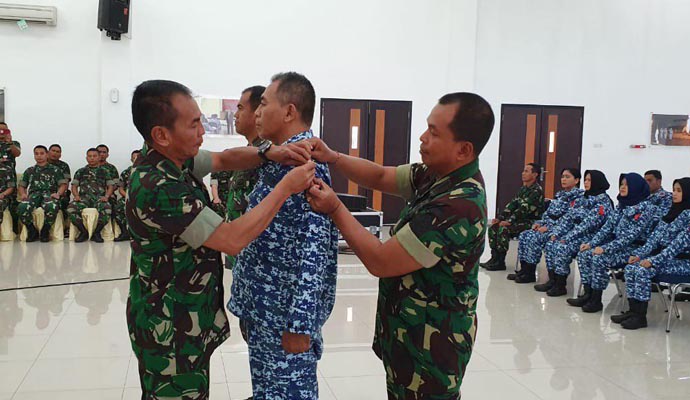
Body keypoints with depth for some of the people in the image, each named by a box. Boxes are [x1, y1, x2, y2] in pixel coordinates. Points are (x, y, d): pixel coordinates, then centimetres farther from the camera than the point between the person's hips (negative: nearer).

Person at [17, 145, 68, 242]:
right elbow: (22, 185, 24)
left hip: (49, 194, -2)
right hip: (34, 194, 2)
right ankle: (32, 231, -10)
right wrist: (23, 194, 1)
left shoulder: (54, 170, 19)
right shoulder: (29, 171, 27)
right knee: (22, 208, -35)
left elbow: (63, 184, 10)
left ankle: (45, 231, -15)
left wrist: (58, 193, -10)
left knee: (52, 207, -41)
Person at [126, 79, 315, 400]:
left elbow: (224, 160, 11)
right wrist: (287, 187, -24)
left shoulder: (175, 159, -2)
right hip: (171, 331, -9)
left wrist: (268, 153, -10)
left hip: (190, 317, 9)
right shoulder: (156, 187, -29)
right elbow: (232, 240, -29)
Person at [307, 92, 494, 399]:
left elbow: (379, 262, -25)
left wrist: (335, 209, -16)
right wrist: (332, 157, -8)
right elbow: (381, 178, 7)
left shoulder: (460, 206, -30)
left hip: (430, 347, -9)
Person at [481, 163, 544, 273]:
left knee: (504, 229, -27)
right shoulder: (523, 189, 13)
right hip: (521, 220, 9)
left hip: (531, 222, -9)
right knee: (493, 227, -3)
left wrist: (509, 221, -25)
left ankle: (500, 262, -16)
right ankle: (495, 258, -2)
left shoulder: (537, 190, -15)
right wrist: (500, 218, -1)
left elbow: (524, 209, -22)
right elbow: (512, 204, 11)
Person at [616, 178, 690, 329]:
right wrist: (639, 254, -4)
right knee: (631, 267, -11)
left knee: (643, 270, -27)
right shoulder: (671, 212, 12)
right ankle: (633, 310, -8)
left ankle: (640, 316, -18)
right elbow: (655, 237, 8)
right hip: (666, 257, 8)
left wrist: (654, 260, -26)